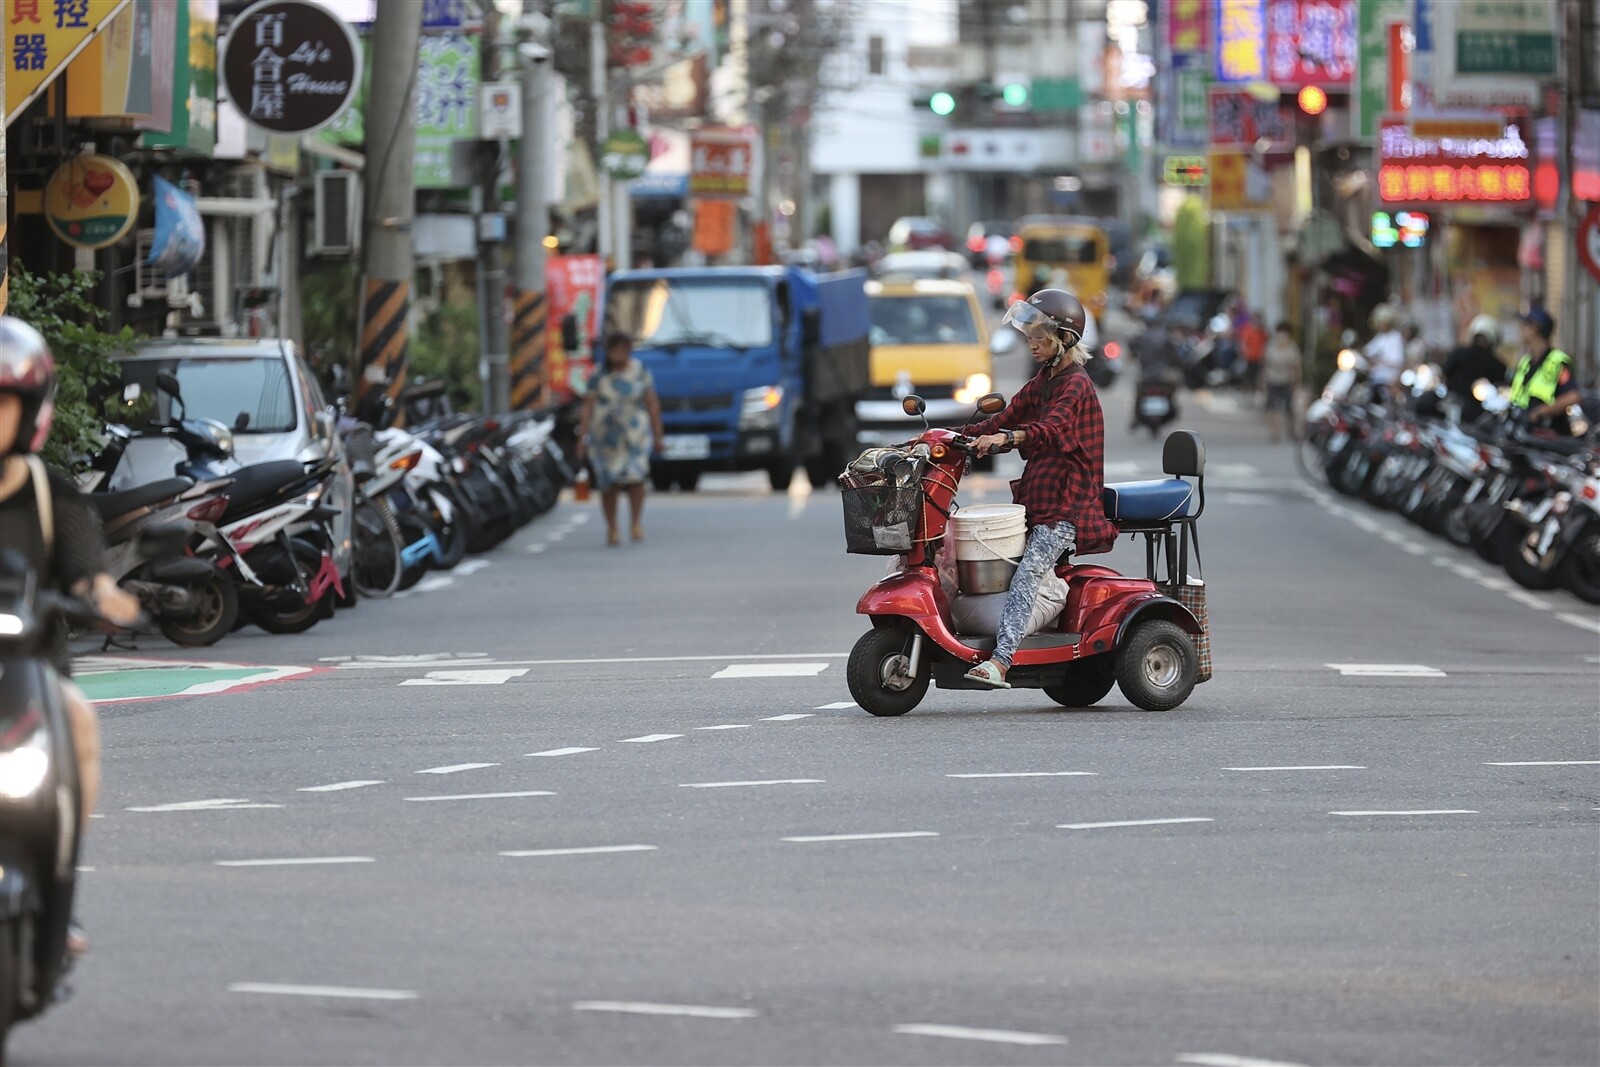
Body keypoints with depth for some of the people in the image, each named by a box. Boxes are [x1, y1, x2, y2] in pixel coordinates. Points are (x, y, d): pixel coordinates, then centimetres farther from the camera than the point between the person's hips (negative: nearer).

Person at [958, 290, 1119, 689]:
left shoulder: (1076, 385, -9)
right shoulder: (1040, 385, 21)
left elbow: (1051, 427, -27)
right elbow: (1006, 419, 18)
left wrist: (1005, 438, -45)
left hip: (1068, 505, -10)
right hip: (1036, 498, 10)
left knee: (1026, 572, -27)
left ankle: (1001, 661, -39)